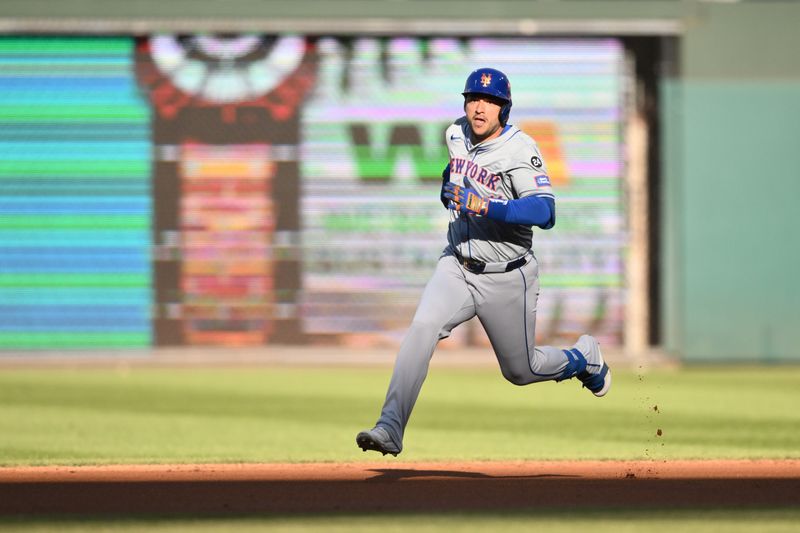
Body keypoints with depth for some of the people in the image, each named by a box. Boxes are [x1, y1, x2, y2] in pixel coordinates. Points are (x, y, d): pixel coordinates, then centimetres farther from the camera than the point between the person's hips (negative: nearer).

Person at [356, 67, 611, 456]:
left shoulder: (520, 150, -20)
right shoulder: (456, 134, 0)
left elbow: (545, 212, -34)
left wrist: (488, 207, -43)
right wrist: (449, 186, 8)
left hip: (507, 280, -4)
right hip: (456, 267, 4)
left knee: (521, 371, 10)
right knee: (422, 328, -23)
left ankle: (584, 357, 41)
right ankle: (390, 428, -30)